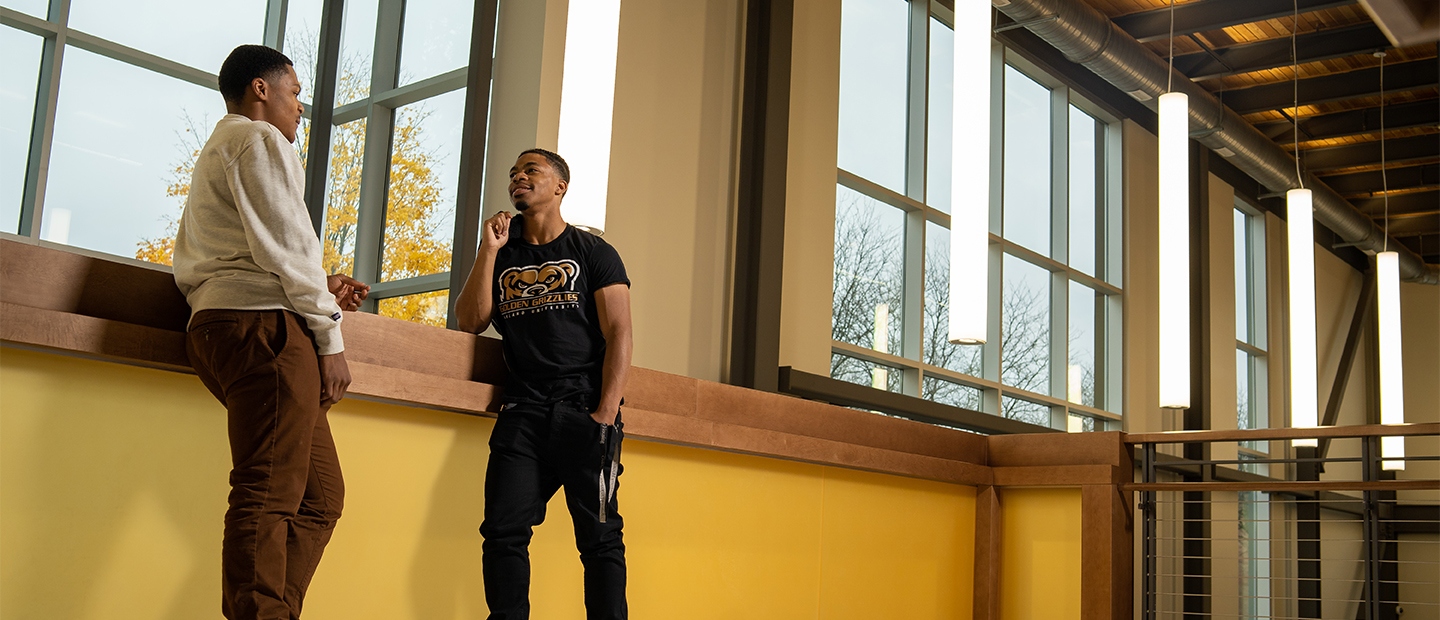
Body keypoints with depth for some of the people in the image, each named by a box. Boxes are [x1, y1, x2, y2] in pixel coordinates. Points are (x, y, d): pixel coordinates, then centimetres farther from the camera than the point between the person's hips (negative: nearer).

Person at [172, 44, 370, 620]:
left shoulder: (215, 153, 34)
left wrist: (316, 287, 21)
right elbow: (284, 244, -9)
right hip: (263, 324, -10)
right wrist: (329, 337, -9)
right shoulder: (260, 140, 2)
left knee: (320, 495, 5)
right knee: (268, 497, -17)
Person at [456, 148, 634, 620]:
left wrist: (605, 414, -11)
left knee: (599, 537, -6)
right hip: (522, 409, 3)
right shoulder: (502, 255, 20)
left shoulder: (594, 253, 9)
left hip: (583, 407, -3)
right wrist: (489, 250, 3)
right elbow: (470, 321, 9)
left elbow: (619, 336, 0)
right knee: (504, 531, -7)